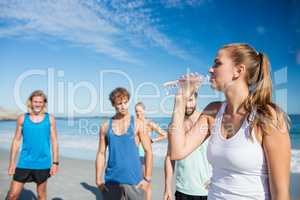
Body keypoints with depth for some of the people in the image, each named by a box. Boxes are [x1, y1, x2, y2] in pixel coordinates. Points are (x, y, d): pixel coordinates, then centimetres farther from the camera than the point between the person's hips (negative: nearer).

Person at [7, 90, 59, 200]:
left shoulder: (50, 119, -2)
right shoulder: (22, 118, 1)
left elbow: (54, 141, 0)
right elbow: (16, 141, 5)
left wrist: (55, 162, -3)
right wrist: (12, 162, 2)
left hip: (43, 164, 0)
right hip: (24, 163, 1)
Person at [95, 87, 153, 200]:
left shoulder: (138, 124, -3)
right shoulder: (105, 127, 3)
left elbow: (148, 151, -3)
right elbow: (101, 154, 6)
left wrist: (147, 178, -8)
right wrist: (98, 179, 1)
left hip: (133, 180, -2)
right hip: (111, 181, 2)